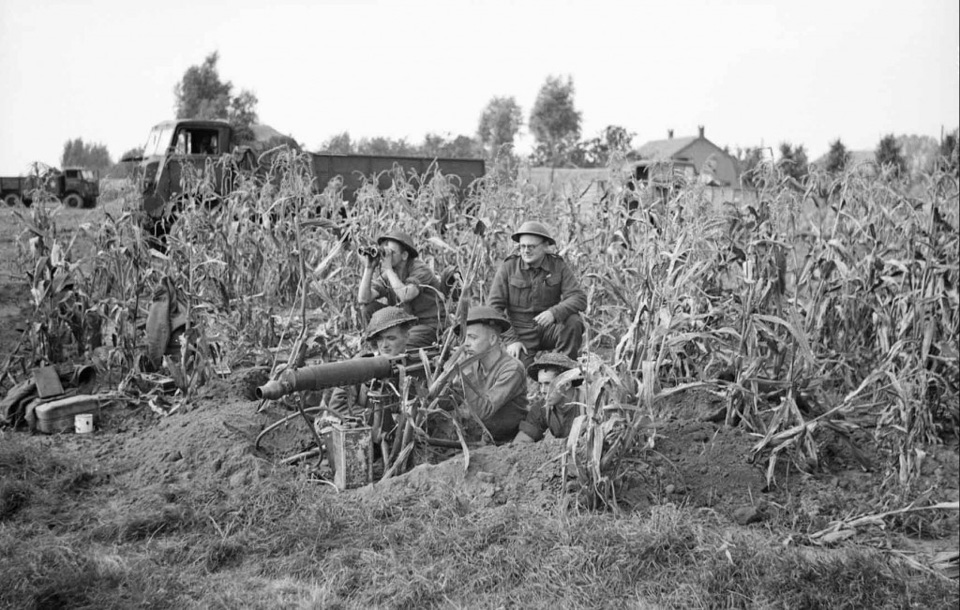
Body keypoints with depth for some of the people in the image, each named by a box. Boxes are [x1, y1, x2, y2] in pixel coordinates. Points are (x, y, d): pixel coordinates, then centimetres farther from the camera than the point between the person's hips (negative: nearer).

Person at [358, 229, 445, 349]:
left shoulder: (420, 270, -18)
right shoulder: (386, 275, -1)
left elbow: (405, 296, -36)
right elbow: (363, 299, -11)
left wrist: (388, 269, -28)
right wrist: (369, 269, -16)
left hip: (427, 324, -6)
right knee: (370, 308, -9)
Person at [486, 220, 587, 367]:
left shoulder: (559, 267, -5)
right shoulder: (508, 268, -6)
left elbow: (579, 299, -15)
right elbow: (494, 307, -7)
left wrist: (554, 312, -34)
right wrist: (510, 340, -16)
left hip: (548, 329, 1)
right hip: (521, 332, -1)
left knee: (573, 322, -28)